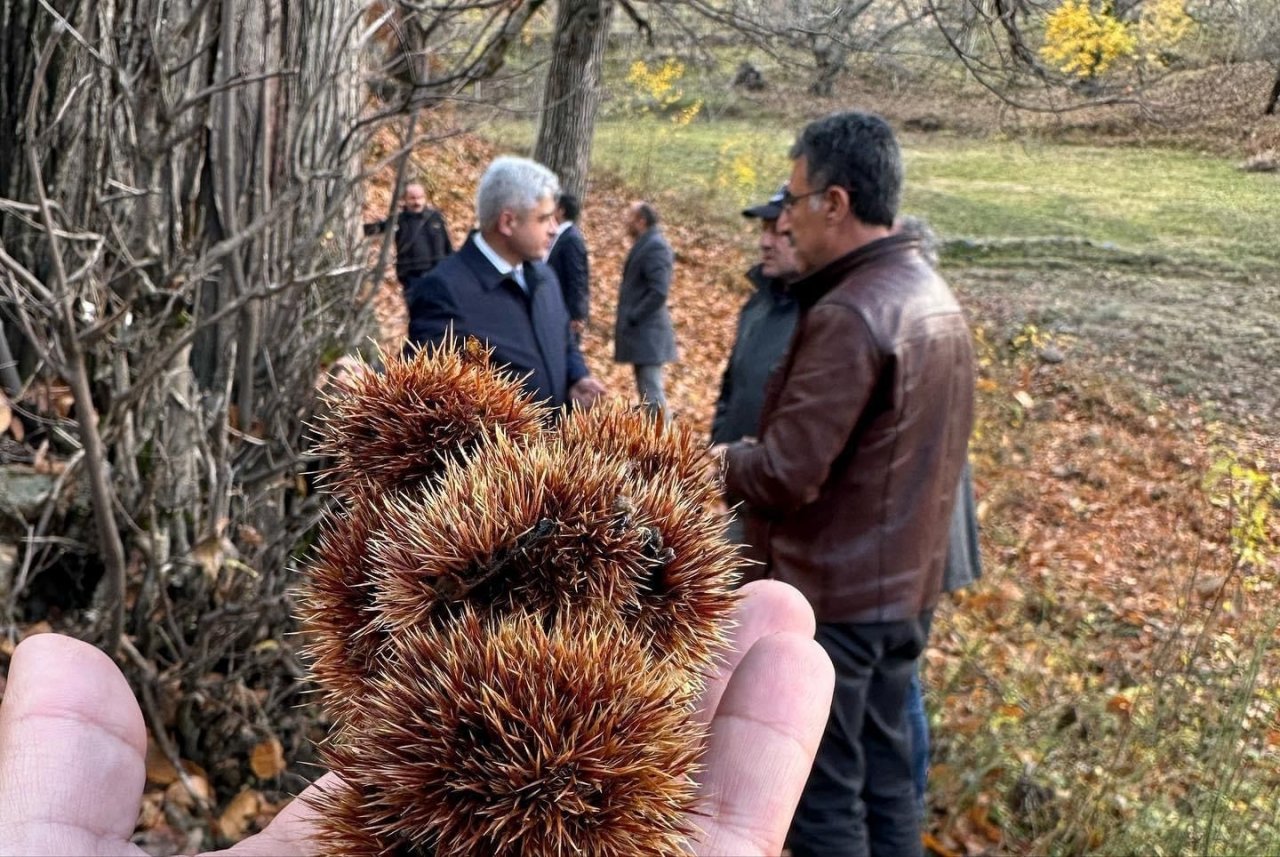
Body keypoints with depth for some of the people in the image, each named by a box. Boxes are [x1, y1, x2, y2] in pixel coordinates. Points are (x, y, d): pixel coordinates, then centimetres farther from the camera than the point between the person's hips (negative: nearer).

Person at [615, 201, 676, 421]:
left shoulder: (655, 246, -16)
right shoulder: (644, 245, 15)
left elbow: (658, 292, -24)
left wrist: (631, 318, -18)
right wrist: (629, 318, 12)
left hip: (647, 334, -10)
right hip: (642, 334, 10)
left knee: (652, 394, -9)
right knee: (647, 392, 16)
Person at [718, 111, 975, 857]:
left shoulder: (848, 314, -22)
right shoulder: (936, 299, 8)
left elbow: (788, 474, -24)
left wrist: (714, 461, -5)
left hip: (833, 594, -9)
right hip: (904, 586, 9)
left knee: (823, 794, 5)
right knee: (884, 775, 19)